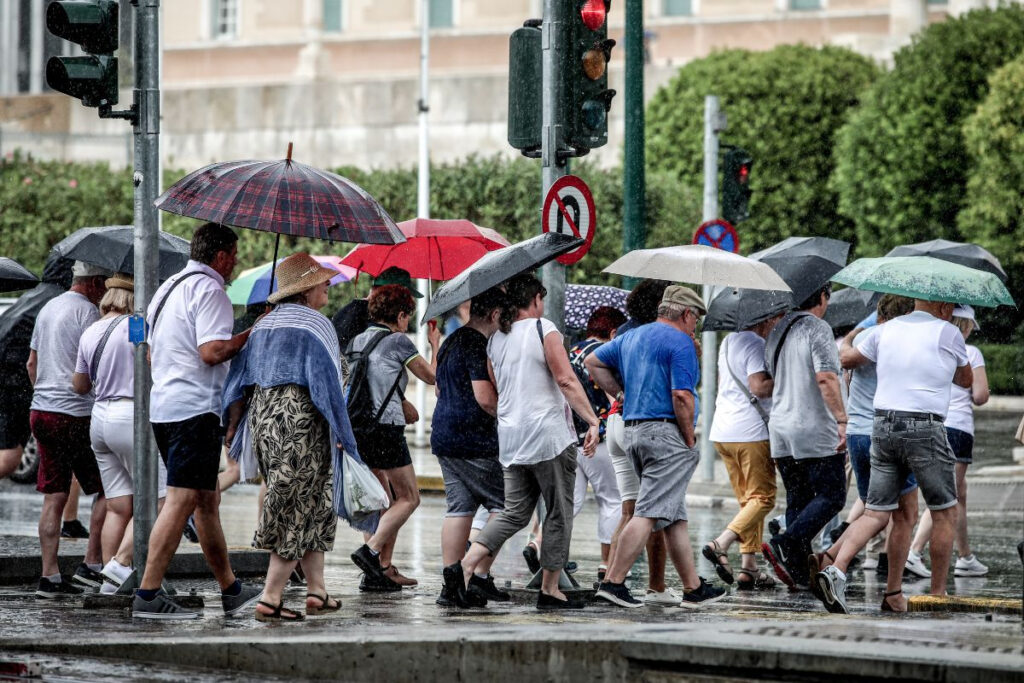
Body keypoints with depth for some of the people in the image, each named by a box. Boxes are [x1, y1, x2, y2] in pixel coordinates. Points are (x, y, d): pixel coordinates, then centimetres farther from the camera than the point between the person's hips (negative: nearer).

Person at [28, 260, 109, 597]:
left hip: (41, 411, 8)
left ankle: (50, 576, 1)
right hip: (77, 414, -8)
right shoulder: (87, 311, -10)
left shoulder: (48, 309, 16)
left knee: (54, 497, 5)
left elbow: (32, 363, 23)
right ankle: (92, 566, 2)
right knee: (107, 491, 5)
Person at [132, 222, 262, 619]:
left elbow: (151, 351, 25)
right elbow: (212, 352, -21)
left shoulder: (169, 287, 20)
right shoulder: (209, 290, -10)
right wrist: (250, 336, -7)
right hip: (195, 408, -10)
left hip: (162, 404, 10)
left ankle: (230, 590, 22)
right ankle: (148, 594, -16)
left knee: (207, 500, 16)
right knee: (182, 500, -11)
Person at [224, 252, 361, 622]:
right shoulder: (316, 325, -9)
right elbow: (327, 383, -13)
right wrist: (341, 431, -9)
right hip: (301, 421, -8)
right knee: (300, 510, -3)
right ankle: (270, 598, -7)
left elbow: (239, 380, 12)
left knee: (310, 508, 17)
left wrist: (233, 425, 17)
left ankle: (317, 590, 16)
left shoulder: (263, 325, 13)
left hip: (263, 421, 8)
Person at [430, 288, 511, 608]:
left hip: (443, 435, 9)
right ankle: (481, 576, -4)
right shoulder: (479, 346, -15)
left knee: (459, 508, 8)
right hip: (475, 439, -9)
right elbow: (485, 399, -21)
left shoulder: (451, 342, 16)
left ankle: (451, 584, 3)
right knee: (503, 505, 0)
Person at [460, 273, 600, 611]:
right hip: (548, 435, -6)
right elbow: (567, 381, -14)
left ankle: (466, 564, -7)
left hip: (510, 438, 6)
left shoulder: (495, 339, 12)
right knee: (559, 513, 3)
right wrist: (593, 422, -14)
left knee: (515, 511, 11)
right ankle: (550, 589, 3)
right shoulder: (544, 330, -7)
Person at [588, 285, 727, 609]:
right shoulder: (679, 342, -9)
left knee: (675, 516, 12)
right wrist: (689, 439, -9)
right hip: (666, 433, -9)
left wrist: (623, 393, 20)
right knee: (649, 512, -10)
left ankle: (693, 587, 15)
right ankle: (613, 582, -14)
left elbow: (593, 362, 24)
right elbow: (682, 396, -18)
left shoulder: (630, 338, 18)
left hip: (634, 432, 9)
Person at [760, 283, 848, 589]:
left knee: (797, 500, 10)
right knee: (831, 497, -3)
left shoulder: (776, 331, 15)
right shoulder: (817, 328, -10)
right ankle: (784, 544, -19)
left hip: (780, 428, 8)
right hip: (815, 430, -8)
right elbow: (825, 377, -21)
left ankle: (799, 574, 5)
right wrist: (841, 420, -22)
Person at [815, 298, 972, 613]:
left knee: (876, 514, 6)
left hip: (883, 425, 5)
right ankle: (937, 595, 11)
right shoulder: (947, 333, 1)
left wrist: (846, 342, 48)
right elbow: (966, 380, 16)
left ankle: (836, 570, -15)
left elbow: (848, 358, 25)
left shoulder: (886, 330, 13)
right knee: (945, 513, 9)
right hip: (924, 429, -5)